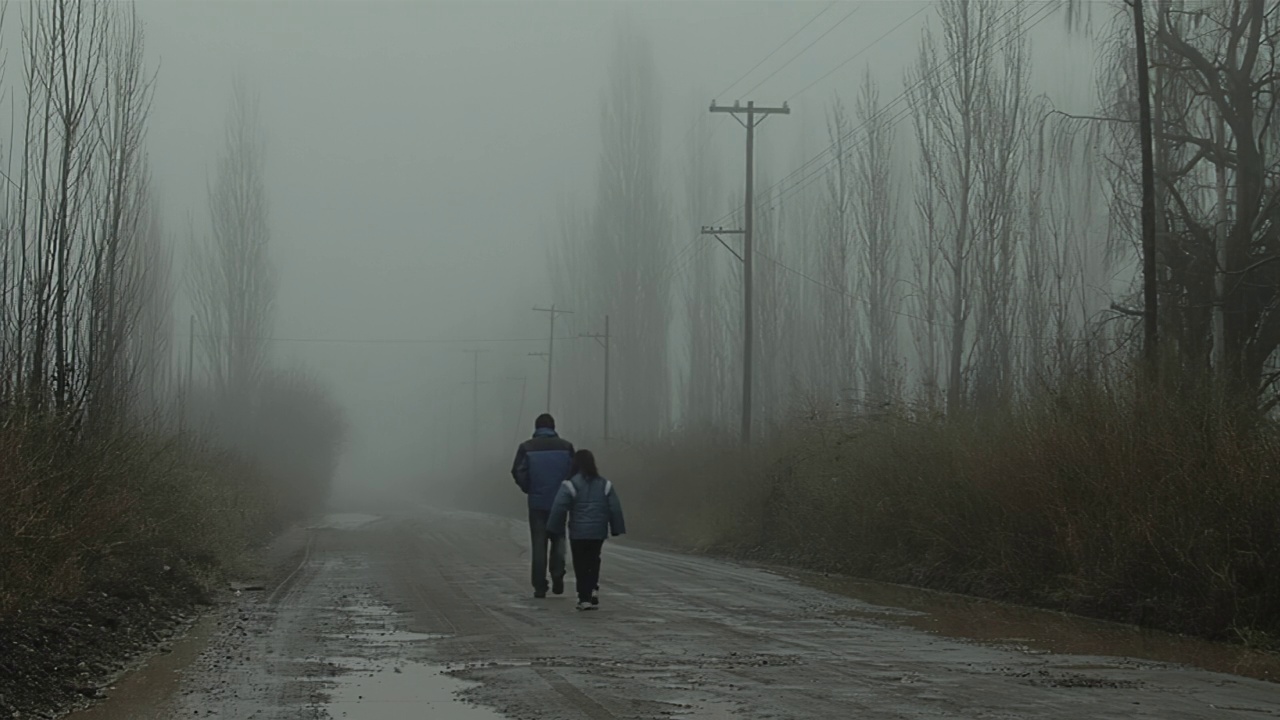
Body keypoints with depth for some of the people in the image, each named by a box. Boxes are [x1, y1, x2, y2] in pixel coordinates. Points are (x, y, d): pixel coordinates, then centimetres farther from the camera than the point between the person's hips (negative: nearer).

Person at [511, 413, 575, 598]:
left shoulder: (526, 447, -2)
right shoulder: (565, 446, 0)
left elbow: (518, 472, -7)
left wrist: (529, 489, 8)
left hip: (537, 502, 0)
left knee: (539, 544, 6)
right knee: (558, 539, 15)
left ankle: (540, 587, 4)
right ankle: (557, 576, -5)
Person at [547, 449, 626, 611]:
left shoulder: (570, 485, -8)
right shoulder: (604, 485, 4)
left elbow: (559, 508, -12)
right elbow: (615, 508, 3)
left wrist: (557, 528, -1)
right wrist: (616, 529, 11)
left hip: (578, 533, -3)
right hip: (599, 533, 3)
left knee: (581, 565, 4)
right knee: (594, 561, 20)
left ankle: (585, 598, 1)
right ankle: (593, 588, 4)